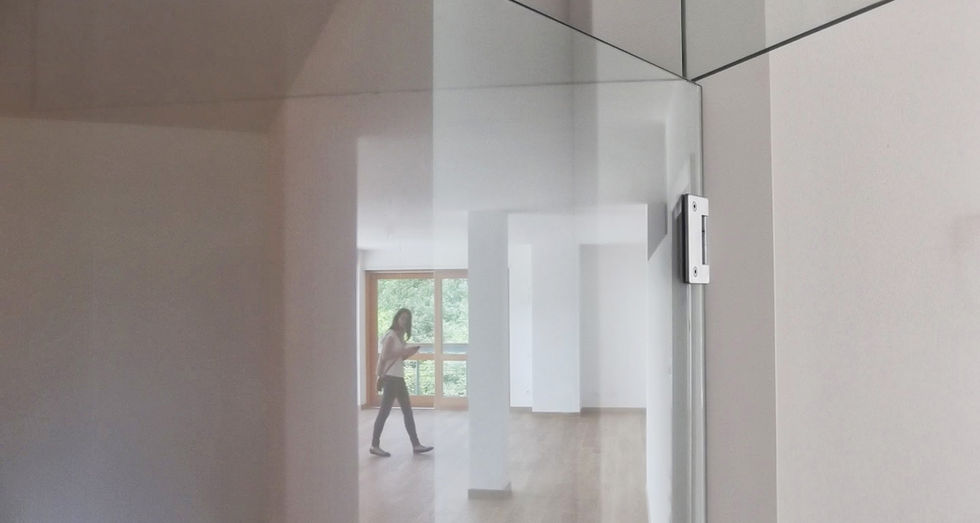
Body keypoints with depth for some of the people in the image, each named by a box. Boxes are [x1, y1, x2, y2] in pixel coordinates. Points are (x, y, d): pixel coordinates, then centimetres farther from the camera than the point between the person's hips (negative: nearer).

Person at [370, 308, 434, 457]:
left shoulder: (400, 335, 15)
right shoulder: (391, 335, -11)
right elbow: (385, 356, -18)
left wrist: (412, 351, 2)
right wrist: (404, 351, -17)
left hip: (398, 377, 9)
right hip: (390, 377, -9)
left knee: (408, 412, 10)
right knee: (384, 411, -3)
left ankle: (416, 445, 14)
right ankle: (375, 445, 6)